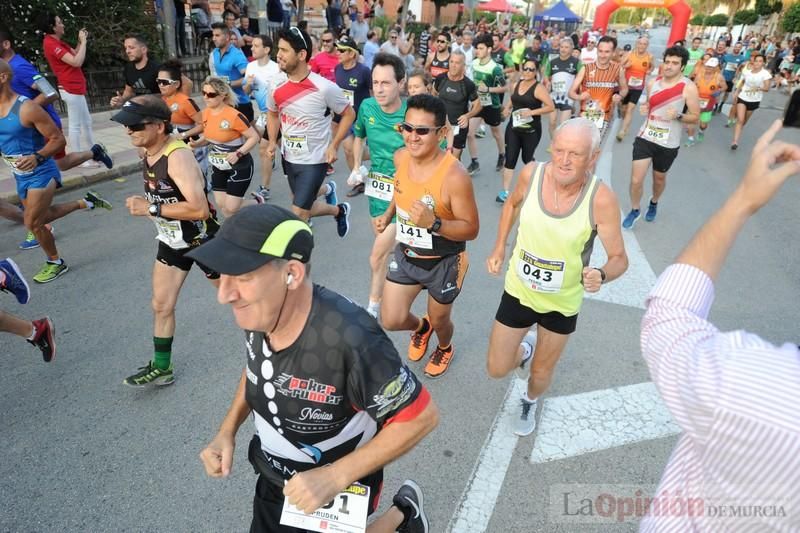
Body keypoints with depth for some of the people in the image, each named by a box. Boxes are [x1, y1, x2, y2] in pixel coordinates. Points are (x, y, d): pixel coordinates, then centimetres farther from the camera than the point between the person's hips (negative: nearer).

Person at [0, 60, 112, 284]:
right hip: (20, 176, 8)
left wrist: (37, 157, -33)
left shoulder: (26, 108, -22)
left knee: (33, 223, -3)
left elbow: (58, 139, -19)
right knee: (41, 216, 20)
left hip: (40, 173, -8)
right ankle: (86, 202, 37)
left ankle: (56, 263, 20)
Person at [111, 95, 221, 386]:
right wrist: (142, 202, 2)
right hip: (171, 241, 8)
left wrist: (151, 209, -31)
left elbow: (199, 209, -38)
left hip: (202, 241, -8)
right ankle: (161, 368, 26)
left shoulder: (178, 156, -29)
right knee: (161, 306, 10)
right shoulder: (148, 152, -2)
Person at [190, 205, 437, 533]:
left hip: (336, 488, -6)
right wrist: (227, 431, -4)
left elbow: (421, 416, -26)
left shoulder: (349, 338, -38)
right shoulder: (258, 313, -17)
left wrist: (336, 476, -27)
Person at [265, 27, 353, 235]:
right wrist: (272, 142, 0)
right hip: (289, 159, 6)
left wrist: (333, 146, -14)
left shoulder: (325, 88, -21)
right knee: (304, 207, 22)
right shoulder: (277, 87, -6)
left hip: (314, 161, -6)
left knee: (298, 214, -5)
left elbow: (349, 114, -7)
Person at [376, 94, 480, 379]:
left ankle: (445, 349, 57)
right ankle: (420, 327, 42)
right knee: (391, 321, 5)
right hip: (406, 255, 5)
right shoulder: (401, 158, -10)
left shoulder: (454, 176, -30)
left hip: (443, 262, -4)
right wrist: (389, 214, 0)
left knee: (439, 321, 19)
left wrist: (434, 224, -39)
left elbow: (471, 229, -24)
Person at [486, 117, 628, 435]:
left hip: (563, 303, -1)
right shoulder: (531, 174, -19)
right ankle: (525, 350, 47)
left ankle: (530, 402, 57)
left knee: (541, 373, 20)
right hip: (519, 291, 2)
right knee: (496, 369, 11)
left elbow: (619, 259, -16)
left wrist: (601, 275, -38)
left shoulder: (601, 200, -26)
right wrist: (499, 248, -1)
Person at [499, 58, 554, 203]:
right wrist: (507, 108, 2)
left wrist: (532, 112, -26)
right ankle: (505, 191, -3)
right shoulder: (516, 84, 7)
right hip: (513, 128, 4)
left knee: (527, 158, 11)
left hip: (531, 131, -4)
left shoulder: (539, 88, -11)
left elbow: (551, 107, -17)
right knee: (510, 158, -4)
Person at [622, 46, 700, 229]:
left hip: (668, 144, -2)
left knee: (659, 178, 19)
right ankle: (634, 210, 23)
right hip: (645, 138, 2)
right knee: (636, 180, -2)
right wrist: (644, 108, -6)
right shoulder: (652, 83, -1)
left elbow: (695, 117, -7)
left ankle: (654, 203, 49)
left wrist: (678, 115, -27)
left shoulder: (688, 88, -12)